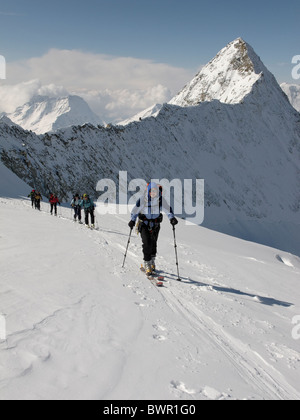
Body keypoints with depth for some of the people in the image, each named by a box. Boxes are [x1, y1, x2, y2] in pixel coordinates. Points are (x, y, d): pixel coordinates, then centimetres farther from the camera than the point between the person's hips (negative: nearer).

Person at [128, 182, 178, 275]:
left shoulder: (160, 199, -9)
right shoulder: (142, 200, -13)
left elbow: (167, 209, -10)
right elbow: (135, 210, -5)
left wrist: (172, 218, -26)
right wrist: (132, 220, -12)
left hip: (155, 225, 2)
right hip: (144, 224, -2)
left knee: (153, 244, 10)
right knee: (147, 244, -13)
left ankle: (152, 261, 32)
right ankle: (147, 263, -2)